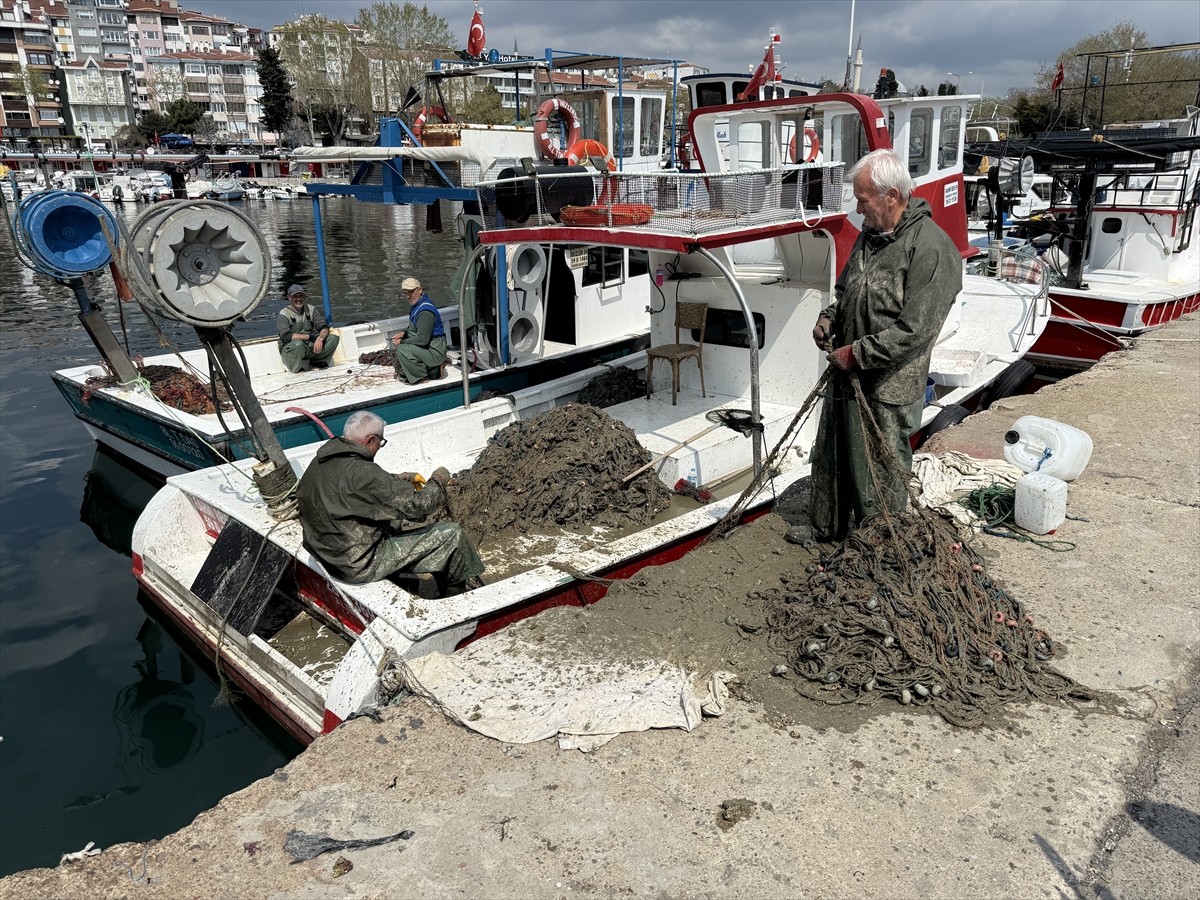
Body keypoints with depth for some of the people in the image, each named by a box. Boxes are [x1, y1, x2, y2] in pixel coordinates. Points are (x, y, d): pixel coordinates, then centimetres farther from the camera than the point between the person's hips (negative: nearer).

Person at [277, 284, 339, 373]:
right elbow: (286, 336, -20)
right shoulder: (283, 314, -6)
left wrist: (320, 338, -24)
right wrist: (309, 337, -24)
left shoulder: (311, 309, 7)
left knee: (334, 338, -13)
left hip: (310, 346, 4)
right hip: (289, 348, -4)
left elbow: (324, 328, -1)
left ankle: (315, 362, -8)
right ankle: (297, 368, -12)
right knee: (298, 343, -40)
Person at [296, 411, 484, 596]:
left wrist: (398, 480, 16)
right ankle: (456, 595, 22)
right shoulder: (362, 472, -26)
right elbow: (417, 507, -22)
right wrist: (438, 481, -5)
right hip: (360, 566, -9)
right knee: (452, 535, -4)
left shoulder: (320, 461, 2)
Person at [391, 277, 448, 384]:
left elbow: (422, 339, -27)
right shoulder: (416, 305, 9)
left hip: (435, 352, -11)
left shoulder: (425, 311, -24)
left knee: (402, 349, -26)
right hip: (428, 348, 11)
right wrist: (404, 333, 1)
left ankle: (420, 378, -12)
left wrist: (402, 342, -16)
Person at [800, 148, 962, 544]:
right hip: (847, 374, 9)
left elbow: (914, 329, -23)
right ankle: (825, 529, 41)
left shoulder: (931, 247, -19)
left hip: (887, 388, -9)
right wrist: (829, 317, 4)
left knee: (879, 475, 5)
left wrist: (858, 354, -20)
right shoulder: (871, 234, 8)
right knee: (830, 458, 21)